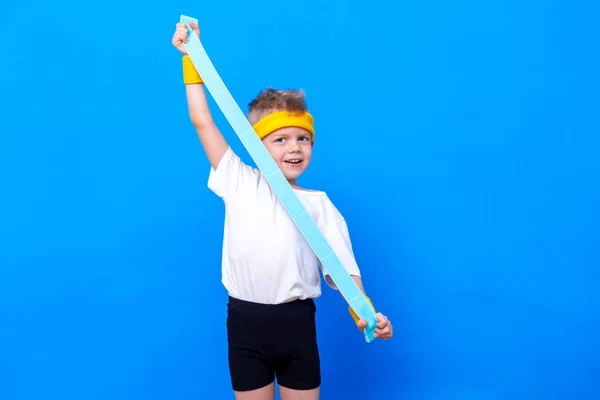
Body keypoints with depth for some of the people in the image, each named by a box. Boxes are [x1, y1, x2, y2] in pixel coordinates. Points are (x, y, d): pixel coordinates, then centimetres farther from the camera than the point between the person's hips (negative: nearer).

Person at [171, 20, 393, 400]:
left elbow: (342, 266, -5)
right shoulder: (240, 183, 1)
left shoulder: (318, 203, 0)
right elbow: (202, 121, 1)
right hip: (245, 322, 1)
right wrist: (191, 57, 2)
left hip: (296, 323, 0)